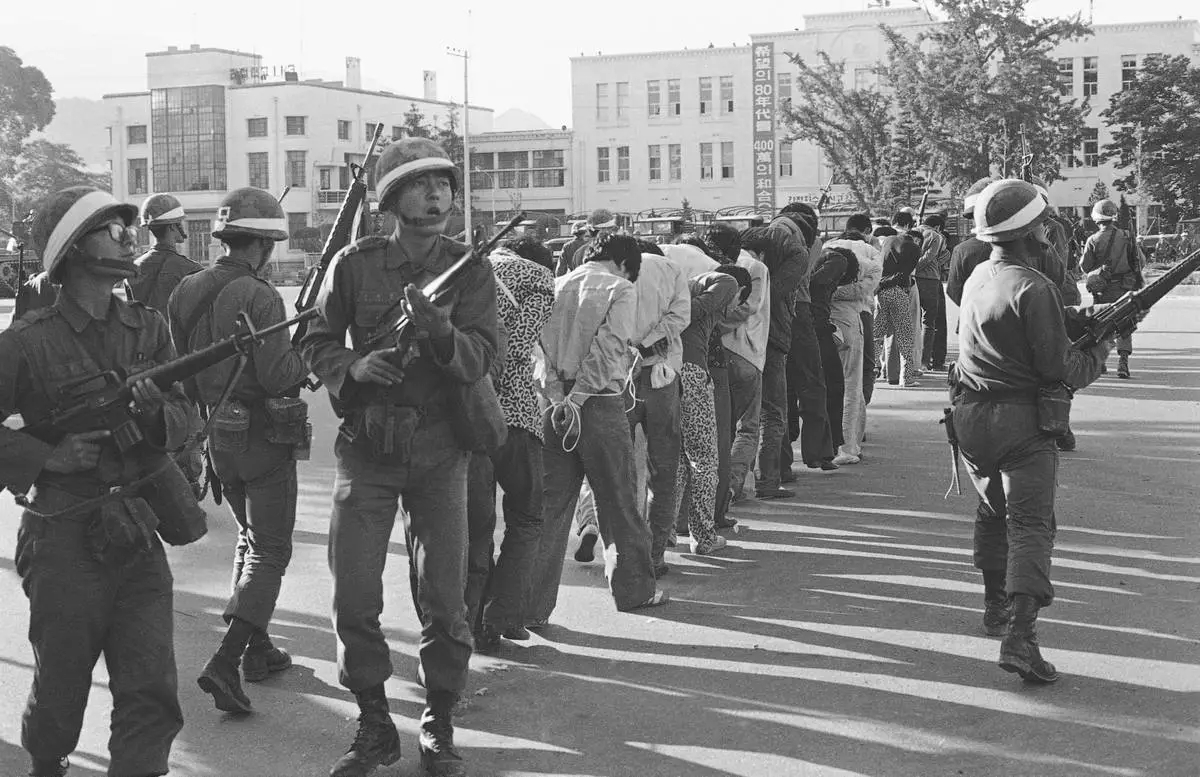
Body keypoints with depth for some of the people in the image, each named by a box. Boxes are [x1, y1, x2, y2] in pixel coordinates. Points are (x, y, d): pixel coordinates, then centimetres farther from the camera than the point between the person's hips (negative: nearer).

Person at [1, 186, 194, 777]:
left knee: (152, 694, -4)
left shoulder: (148, 328, 7)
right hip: (64, 539, -3)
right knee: (61, 689, 13)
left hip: (138, 531, 3)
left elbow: (186, 410, 6)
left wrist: (156, 412, -14)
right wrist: (49, 456, -16)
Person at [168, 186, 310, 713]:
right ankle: (226, 662, -11)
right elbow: (278, 375, -25)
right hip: (263, 435, -7)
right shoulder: (258, 296, -20)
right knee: (270, 551, 0)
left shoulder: (186, 291, 4)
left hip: (217, 432, 8)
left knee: (249, 537, 22)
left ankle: (257, 649, 27)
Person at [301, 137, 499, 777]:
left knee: (444, 600, 2)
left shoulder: (469, 270, 0)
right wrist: (352, 368, -14)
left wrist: (439, 331, -31)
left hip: (439, 449, 0)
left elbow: (480, 358, -12)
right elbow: (317, 342, 6)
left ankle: (438, 725, 20)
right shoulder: (354, 263, 1)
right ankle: (373, 725, 18)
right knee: (353, 597, 1)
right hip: (366, 446, 0)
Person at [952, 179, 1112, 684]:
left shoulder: (977, 278, 7)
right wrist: (1100, 349, 1)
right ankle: (1020, 636, -16)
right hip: (1021, 419, -7)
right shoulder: (1034, 288, -18)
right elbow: (1059, 370, -17)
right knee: (1031, 525, -6)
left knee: (993, 511, 23)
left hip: (970, 415, 8)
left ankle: (995, 605, 37)